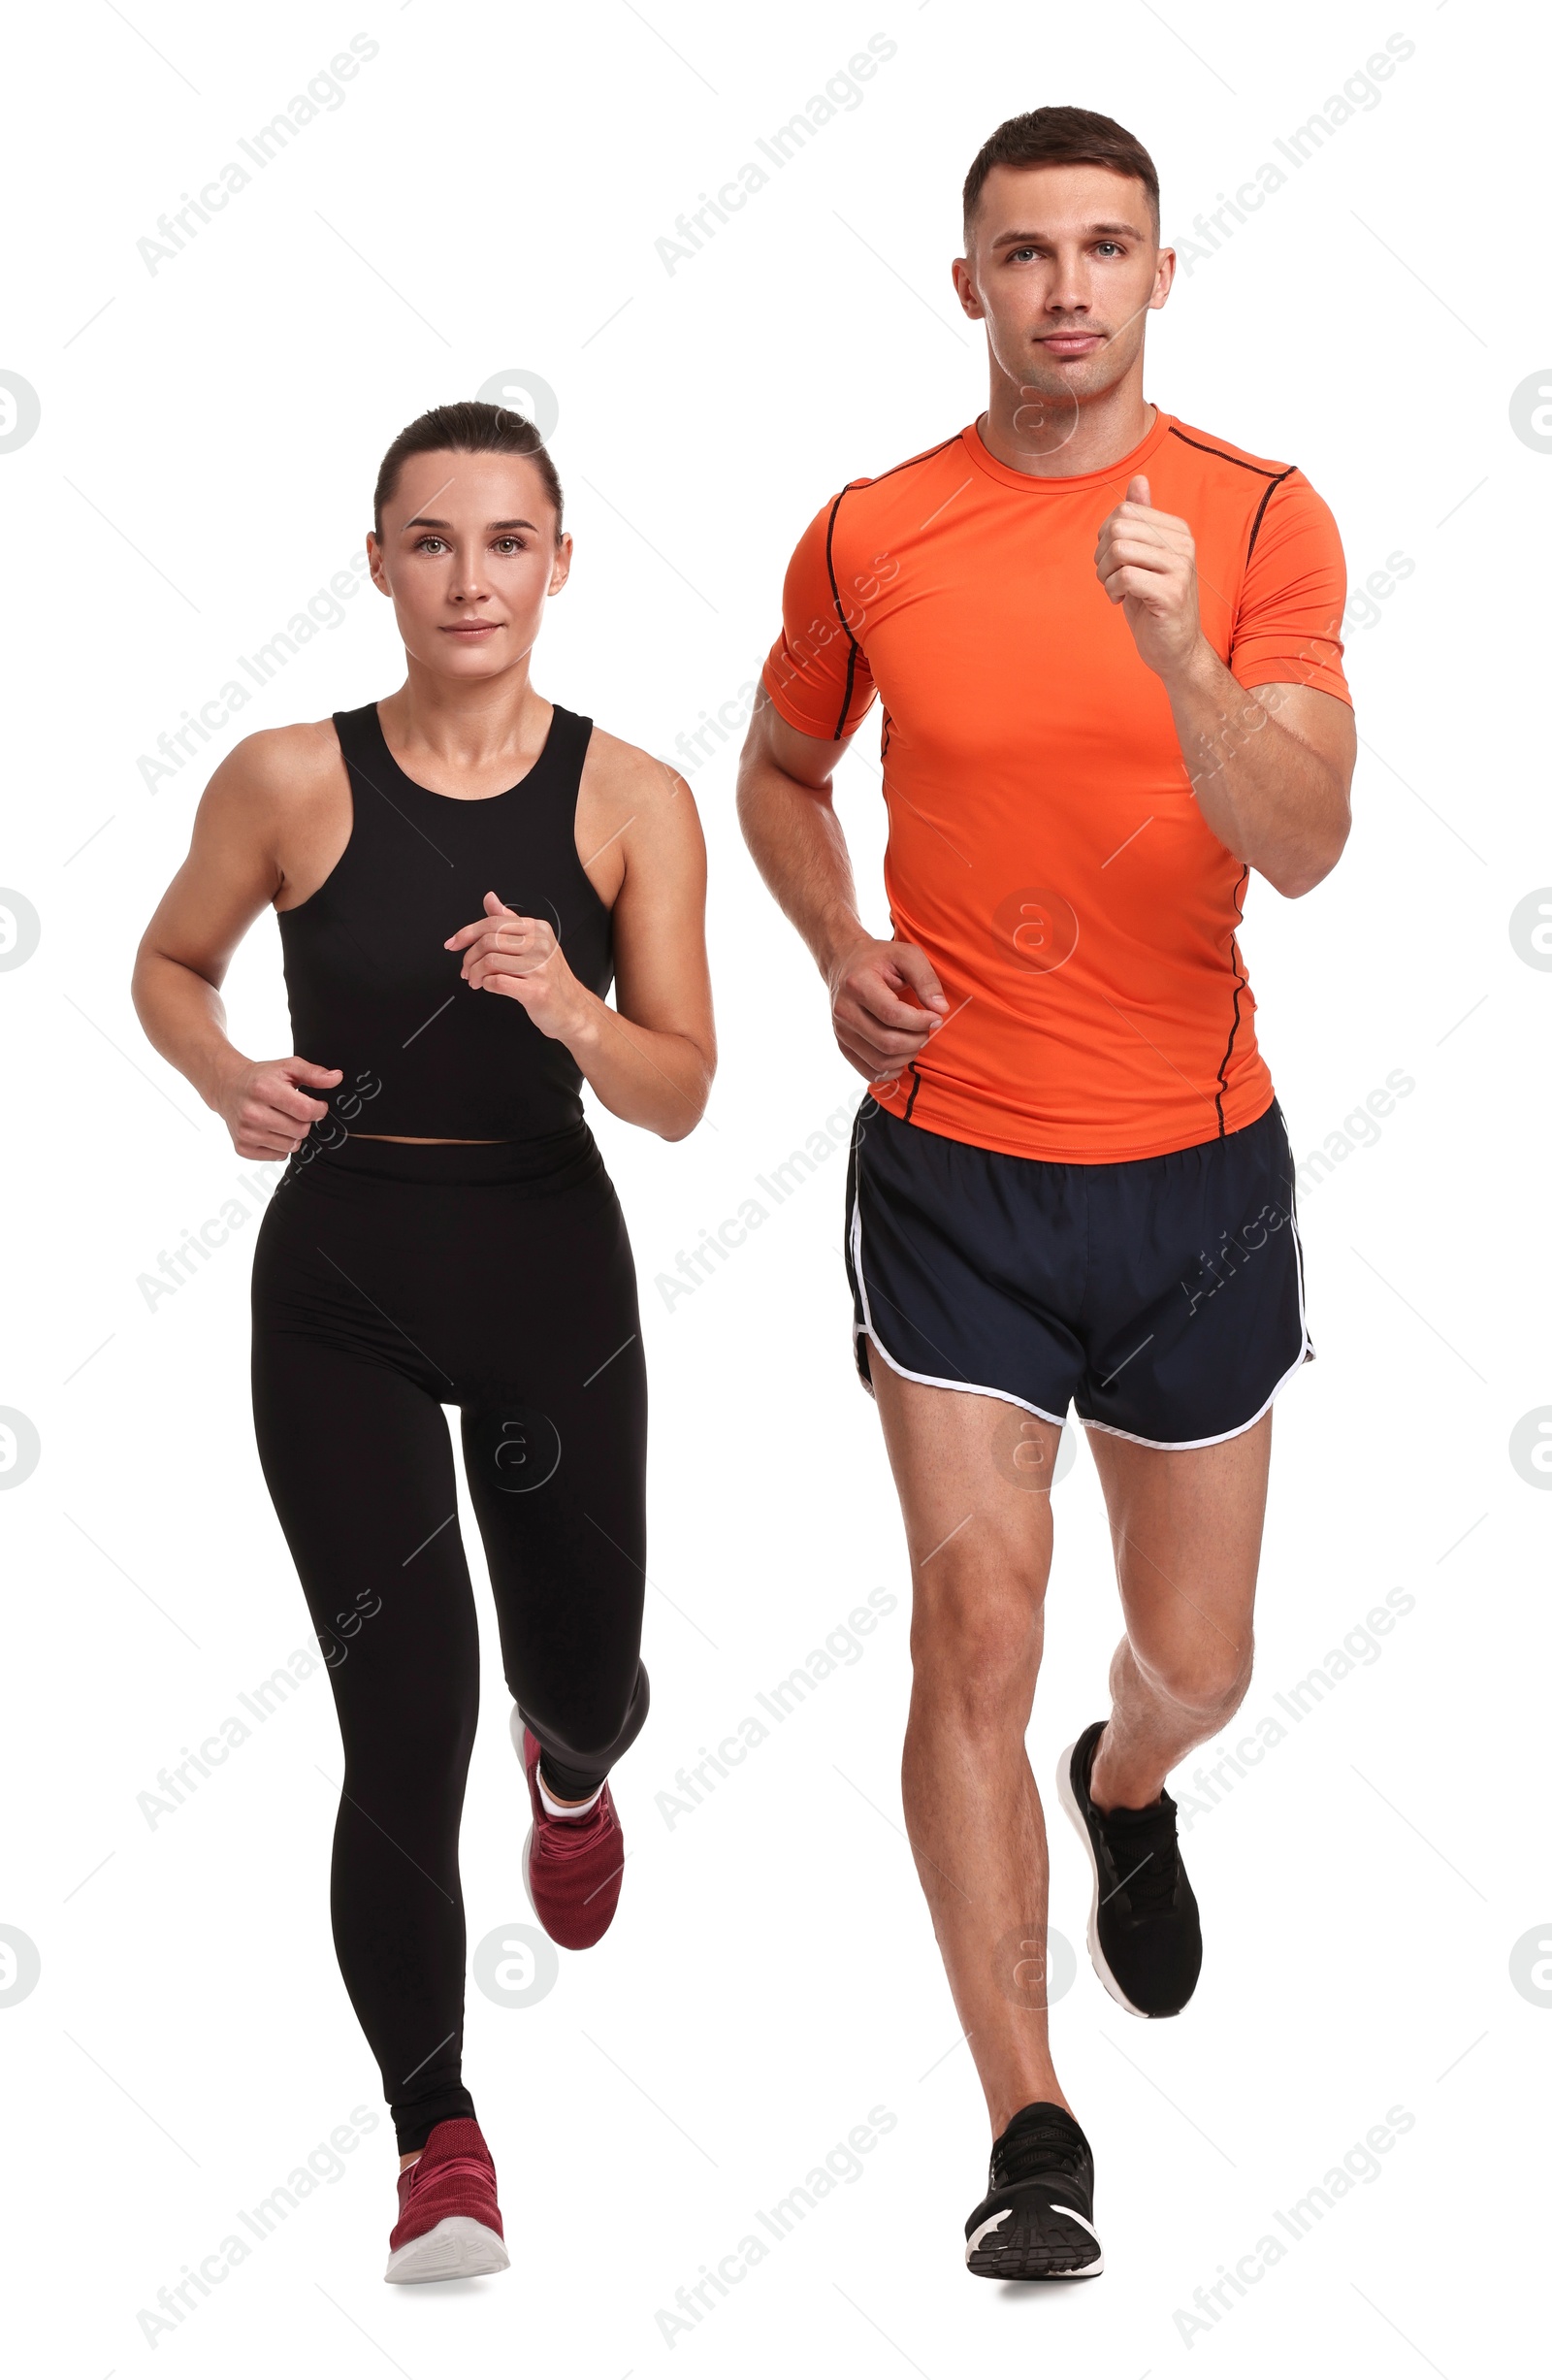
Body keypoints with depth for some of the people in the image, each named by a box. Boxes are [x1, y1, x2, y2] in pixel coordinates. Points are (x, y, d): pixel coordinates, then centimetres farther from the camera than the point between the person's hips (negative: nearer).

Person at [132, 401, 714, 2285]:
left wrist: (568, 1009, -26)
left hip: (554, 1278, 2)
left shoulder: (631, 800, -6)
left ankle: (572, 1765, 61)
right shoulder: (288, 782, -7)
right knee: (408, 1721, -11)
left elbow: (679, 1096, -6)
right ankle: (436, 2138, 5)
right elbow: (170, 959, 10)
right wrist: (220, 1076, -12)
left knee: (584, 1675, 19)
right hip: (341, 1290, -1)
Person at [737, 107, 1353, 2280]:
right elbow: (781, 771, 18)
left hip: (1198, 1172, 0)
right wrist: (839, 949, -1)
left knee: (1197, 1671, 13)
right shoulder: (868, 538, -1)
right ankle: (1031, 2139, -1)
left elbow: (1304, 845, -17)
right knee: (977, 1633, -10)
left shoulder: (1260, 518, -5)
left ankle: (1125, 1793, 51)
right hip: (953, 1169, 0)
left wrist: (1179, 652, -33)